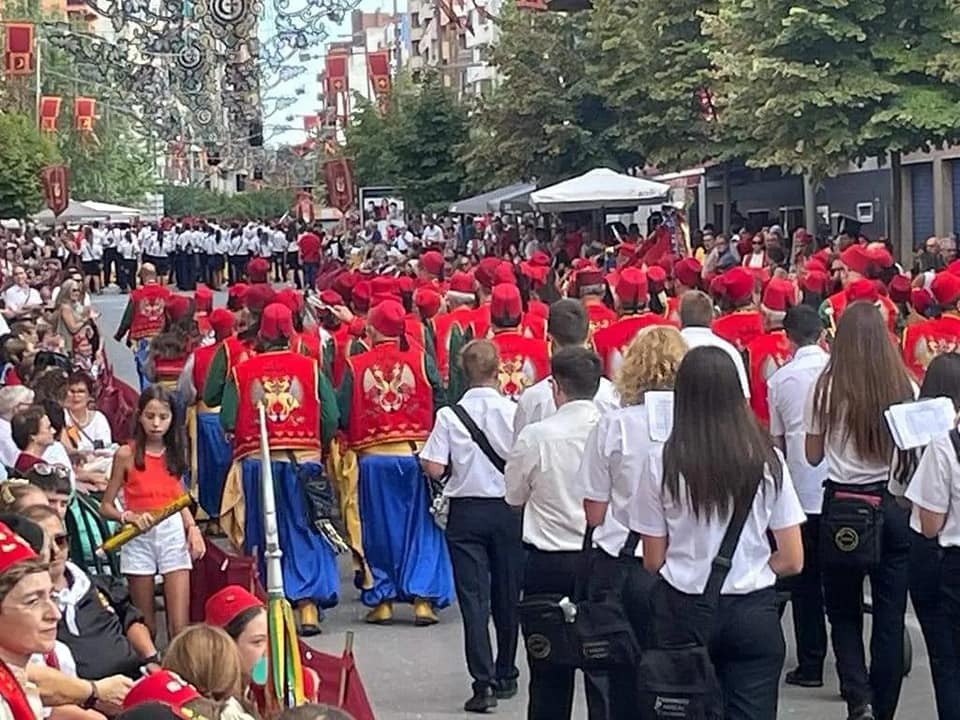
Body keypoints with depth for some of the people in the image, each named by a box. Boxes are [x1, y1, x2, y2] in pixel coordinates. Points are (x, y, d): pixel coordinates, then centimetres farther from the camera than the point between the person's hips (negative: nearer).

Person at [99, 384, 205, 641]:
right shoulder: (127, 454, -1)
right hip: (139, 538, -2)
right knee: (145, 626, 3)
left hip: (174, 534, 2)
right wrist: (131, 517, -19)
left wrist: (193, 529, 3)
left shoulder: (174, 454, 10)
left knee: (179, 625, -6)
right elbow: (105, 507, 0)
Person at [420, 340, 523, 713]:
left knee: (473, 598, -1)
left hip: (466, 511, -1)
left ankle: (483, 683, -10)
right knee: (507, 596, 14)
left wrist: (421, 457, 10)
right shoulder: (514, 411, -8)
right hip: (508, 510, 1)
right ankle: (505, 677, 25)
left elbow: (434, 469, -11)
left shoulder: (449, 415, -8)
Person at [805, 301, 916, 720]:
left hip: (843, 507, -1)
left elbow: (813, 455, 2)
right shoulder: (904, 386, -4)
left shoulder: (827, 388, -8)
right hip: (893, 507, 1)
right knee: (890, 618, 9)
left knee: (844, 614, 13)